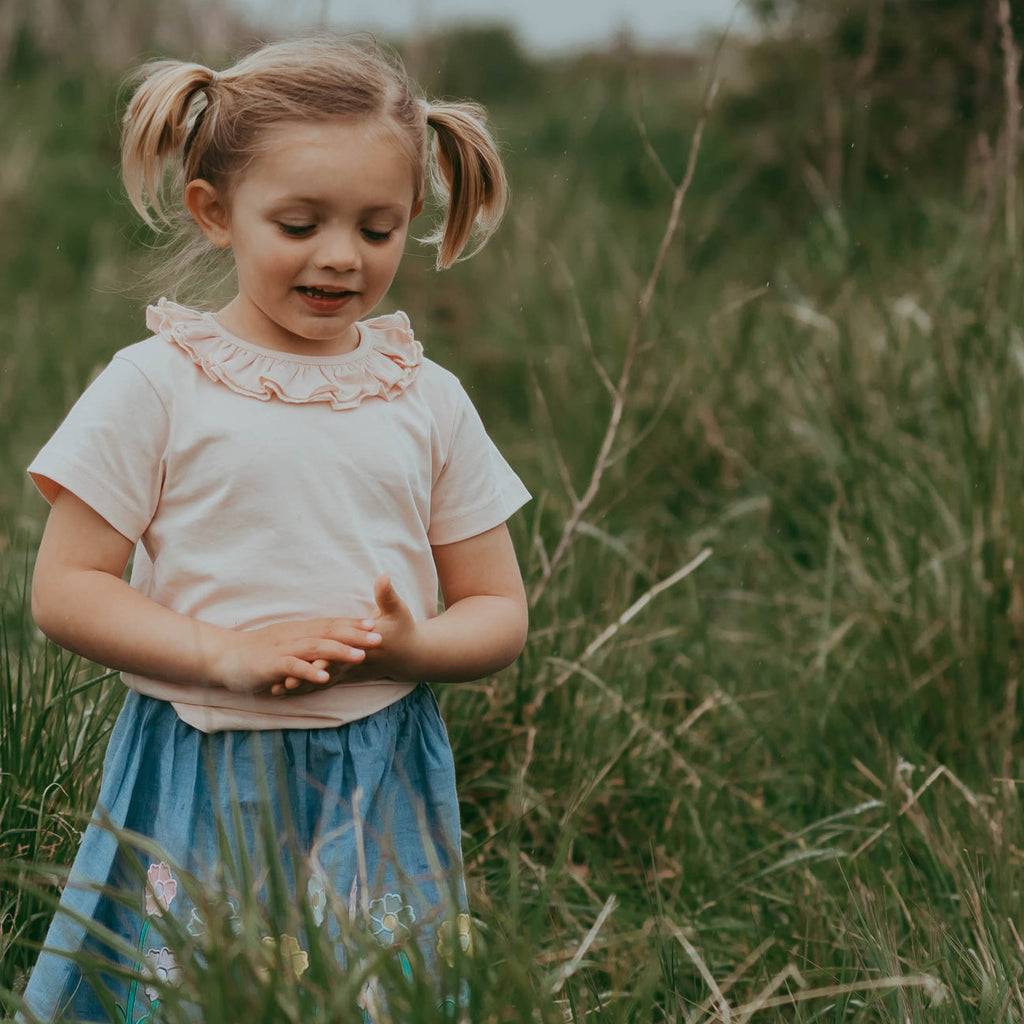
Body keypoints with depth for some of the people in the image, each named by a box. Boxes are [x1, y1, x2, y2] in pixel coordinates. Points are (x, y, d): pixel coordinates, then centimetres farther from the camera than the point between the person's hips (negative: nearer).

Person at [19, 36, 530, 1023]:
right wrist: (230, 655, -19)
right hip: (204, 784, -2)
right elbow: (64, 590, -7)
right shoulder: (158, 385, -4)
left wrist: (409, 648, -14)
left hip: (381, 787, 3)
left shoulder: (428, 401, 4)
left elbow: (499, 611, 8)